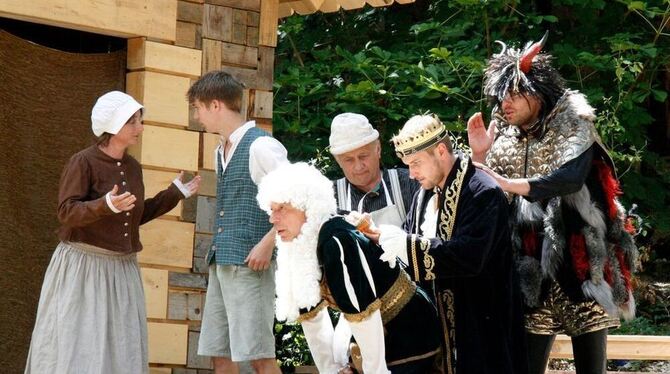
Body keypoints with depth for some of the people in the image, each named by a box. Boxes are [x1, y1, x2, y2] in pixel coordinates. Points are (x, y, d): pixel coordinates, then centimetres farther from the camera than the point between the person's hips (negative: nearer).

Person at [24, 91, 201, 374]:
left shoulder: (133, 167, 10)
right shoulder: (82, 162, -10)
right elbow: (67, 212, -16)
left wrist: (175, 193, 15)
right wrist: (106, 205, -32)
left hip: (121, 269, 6)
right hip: (83, 266, -6)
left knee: (120, 350, 1)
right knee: (75, 347, -9)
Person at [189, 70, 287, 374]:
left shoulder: (260, 146, -10)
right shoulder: (221, 152, 17)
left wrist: (268, 243, -18)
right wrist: (218, 249, 14)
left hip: (249, 264, -9)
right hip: (220, 263, 9)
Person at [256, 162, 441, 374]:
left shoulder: (336, 243, -26)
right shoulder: (296, 249, 0)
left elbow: (363, 311, -27)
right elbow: (311, 317, 8)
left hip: (410, 339, -8)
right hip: (381, 340, 8)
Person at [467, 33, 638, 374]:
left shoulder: (572, 129, -2)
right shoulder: (504, 142, 12)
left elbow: (571, 177, -22)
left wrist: (511, 184, -24)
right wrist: (480, 159, 0)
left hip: (579, 266, -4)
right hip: (531, 273, 4)